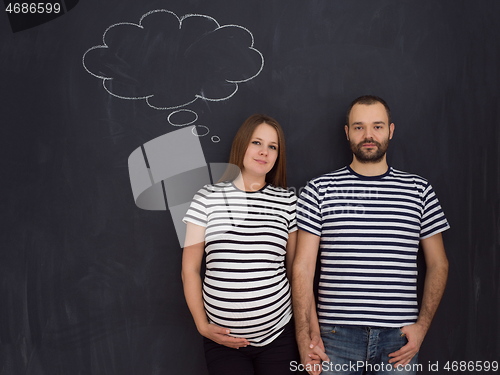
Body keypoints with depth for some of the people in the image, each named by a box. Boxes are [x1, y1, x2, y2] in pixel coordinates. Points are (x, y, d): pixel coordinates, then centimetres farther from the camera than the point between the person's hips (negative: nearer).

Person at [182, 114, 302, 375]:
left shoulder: (287, 201, 0)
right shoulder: (208, 197, -3)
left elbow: (294, 266, 7)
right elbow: (190, 269, 1)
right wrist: (202, 326, -3)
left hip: (278, 335, 1)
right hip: (222, 339, -1)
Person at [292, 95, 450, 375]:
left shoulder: (419, 190, 6)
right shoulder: (319, 190, 0)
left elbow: (438, 264, 9)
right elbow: (303, 267, -3)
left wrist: (422, 325, -2)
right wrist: (306, 336, -9)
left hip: (399, 340, 2)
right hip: (336, 336, -1)